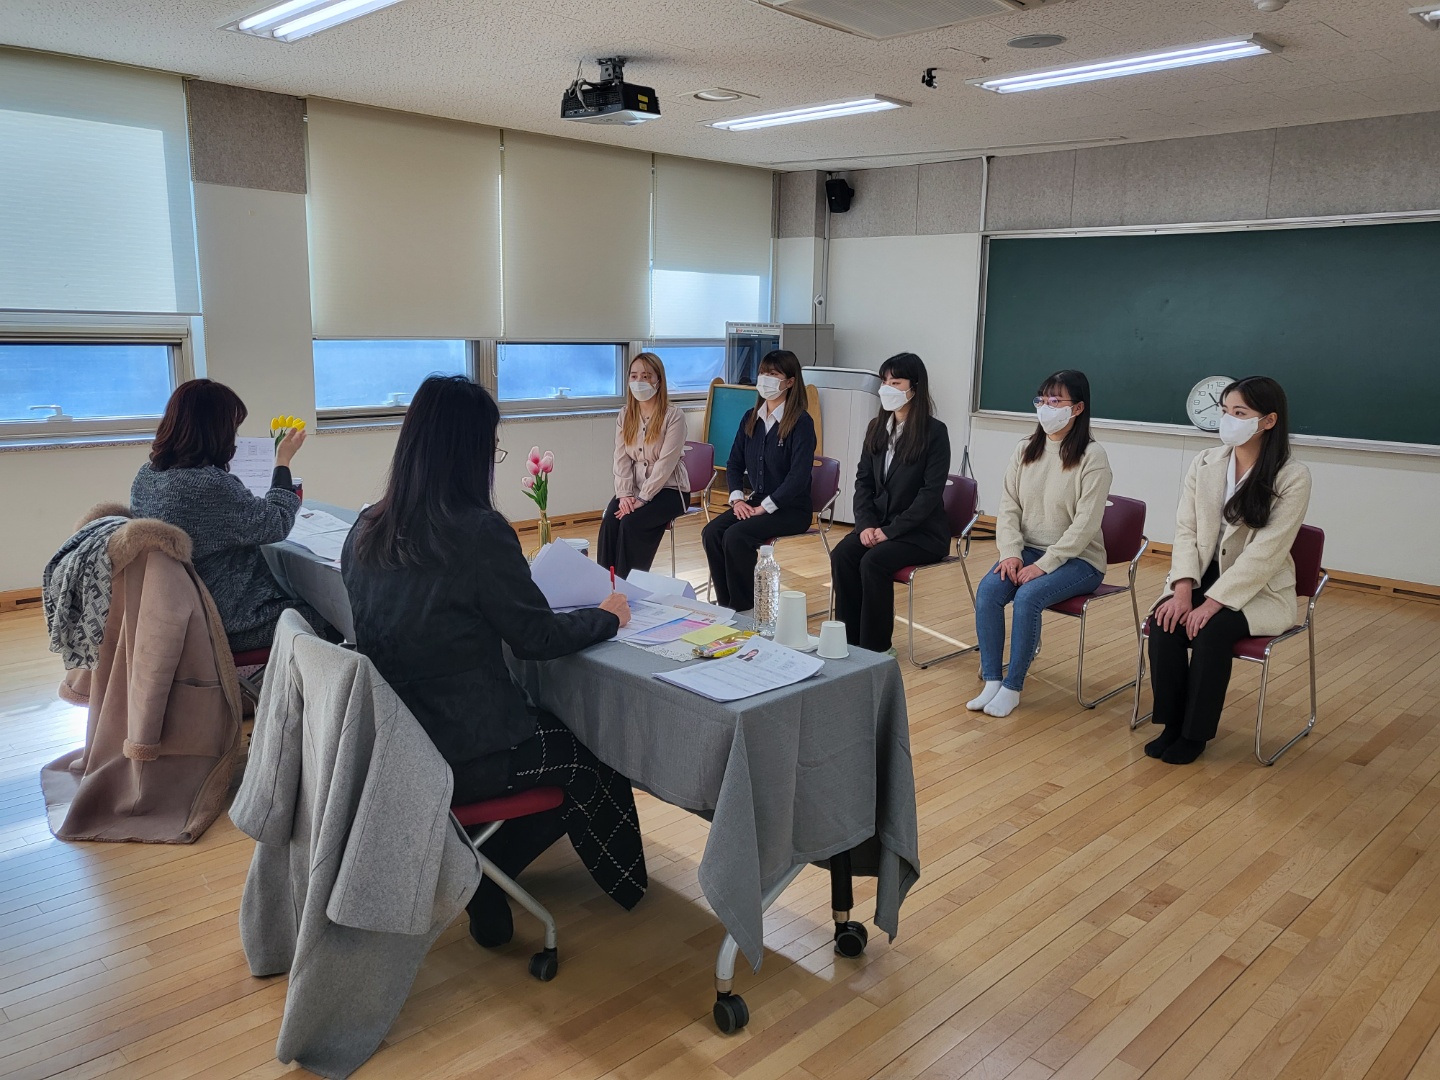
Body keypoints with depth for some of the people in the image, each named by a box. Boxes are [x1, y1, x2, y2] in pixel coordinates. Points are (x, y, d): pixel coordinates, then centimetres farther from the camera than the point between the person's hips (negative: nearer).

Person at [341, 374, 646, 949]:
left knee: (555, 726, 23)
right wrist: (607, 615, 5)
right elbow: (537, 636, -12)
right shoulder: (479, 532, -22)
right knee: (592, 754, 15)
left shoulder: (367, 529, 0)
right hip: (459, 756, -7)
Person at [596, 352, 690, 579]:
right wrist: (624, 494, -14)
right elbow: (621, 459, 1)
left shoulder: (673, 415, -11)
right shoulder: (625, 415, 7)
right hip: (635, 487, 5)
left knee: (630, 522, -28)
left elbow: (665, 463, -18)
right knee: (609, 522, -23)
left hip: (669, 489, -5)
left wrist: (642, 498, -22)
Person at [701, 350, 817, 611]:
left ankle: (745, 609, -12)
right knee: (711, 533, -19)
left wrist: (765, 507, -19)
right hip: (755, 502, 6)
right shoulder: (750, 419, 10)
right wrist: (737, 498, -2)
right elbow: (734, 464, 15)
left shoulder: (801, 422, -11)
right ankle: (725, 604, -8)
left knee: (736, 536, -28)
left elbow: (798, 476, -19)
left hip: (791, 508, -6)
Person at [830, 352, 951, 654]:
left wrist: (890, 530, -20)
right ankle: (848, 639, -13)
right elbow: (863, 480, 7)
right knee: (841, 555, -21)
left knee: (873, 561, -29)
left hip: (921, 530, -5)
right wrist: (866, 524, -9)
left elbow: (930, 492, -16)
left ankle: (875, 646, -15)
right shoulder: (877, 428, 8)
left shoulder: (934, 432, -10)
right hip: (879, 523, 5)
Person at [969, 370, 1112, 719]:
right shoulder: (1025, 450, 6)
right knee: (987, 590, -23)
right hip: (1028, 550, 5)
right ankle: (991, 682, -16)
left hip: (1077, 558, -5)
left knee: (1028, 596, -31)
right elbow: (1008, 506, 4)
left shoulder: (1092, 456, -11)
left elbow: (1085, 524, -16)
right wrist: (1011, 552, -11)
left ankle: (1012, 687, -16)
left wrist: (1043, 565, -21)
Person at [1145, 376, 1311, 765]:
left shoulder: (1292, 477, -11)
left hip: (1260, 590, -4)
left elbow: (1265, 552, -18)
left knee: (1211, 629, -31)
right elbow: (1186, 530, 0)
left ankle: (1195, 732, -11)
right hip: (1202, 577, 4)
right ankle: (1172, 724, -9)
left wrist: (1214, 602, -24)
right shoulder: (1204, 463, 3)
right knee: (1164, 621, -25)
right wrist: (1183, 588, -15)